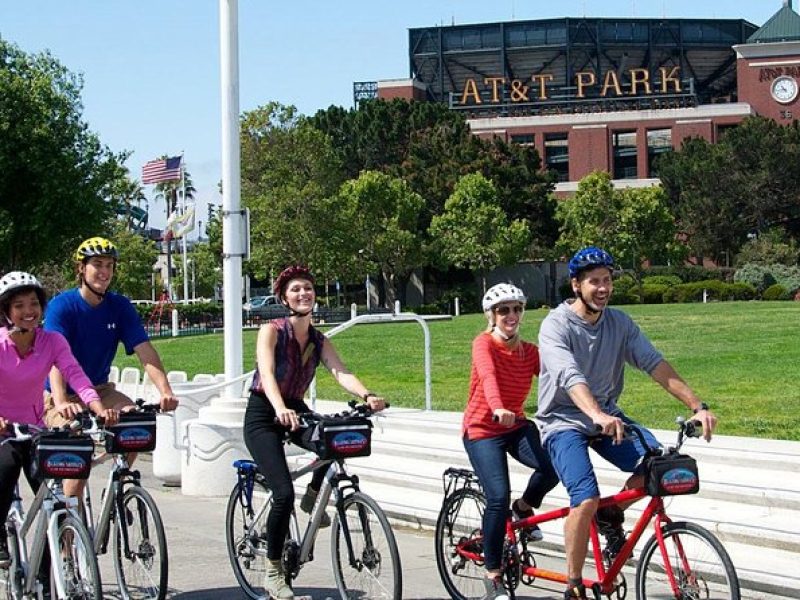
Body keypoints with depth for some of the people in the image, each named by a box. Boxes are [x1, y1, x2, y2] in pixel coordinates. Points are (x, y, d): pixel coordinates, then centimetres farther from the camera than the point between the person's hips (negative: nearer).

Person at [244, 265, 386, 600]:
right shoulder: (272, 331, -14)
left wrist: (367, 396, -37)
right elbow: (267, 373, -30)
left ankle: (313, 496, 3)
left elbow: (341, 373, -16)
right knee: (284, 493, -20)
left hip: (295, 410, 5)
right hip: (263, 414, -5)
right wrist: (280, 409, -50)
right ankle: (273, 573, -4)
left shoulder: (318, 341, 1)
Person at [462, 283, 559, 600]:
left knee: (552, 466, -24)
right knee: (499, 497, -19)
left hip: (516, 426, 4)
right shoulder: (484, 343, -14)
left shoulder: (529, 351, 1)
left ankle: (524, 508, 9)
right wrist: (497, 408, -53)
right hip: (482, 430, -4)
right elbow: (488, 376, -33)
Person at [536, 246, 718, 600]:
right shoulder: (556, 325, -17)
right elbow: (569, 375, -34)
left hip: (606, 415, 5)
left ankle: (611, 517, 9)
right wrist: (596, 414, -52)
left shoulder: (619, 323, -1)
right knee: (586, 499, -26)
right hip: (563, 421, -5)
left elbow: (655, 364, -10)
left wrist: (697, 406, -22)